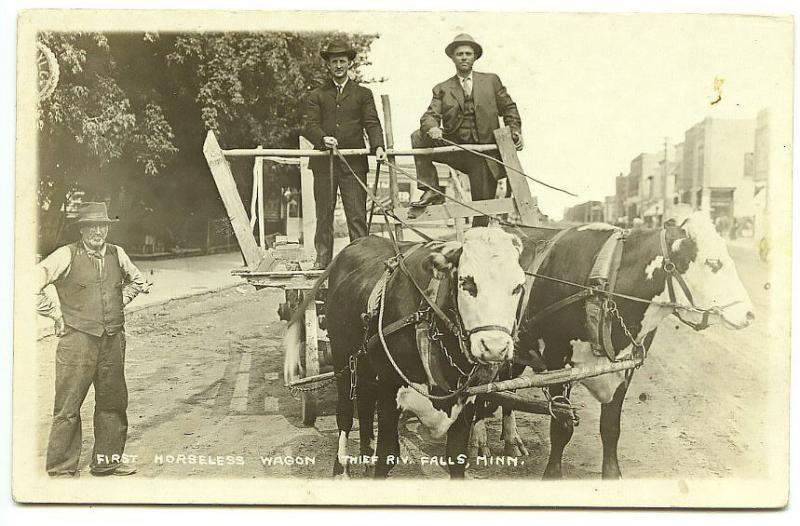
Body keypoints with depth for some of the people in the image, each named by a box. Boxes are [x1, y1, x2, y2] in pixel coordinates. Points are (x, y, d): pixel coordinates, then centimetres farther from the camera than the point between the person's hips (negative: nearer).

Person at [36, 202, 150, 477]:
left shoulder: (117, 255, 8)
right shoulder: (66, 256, -7)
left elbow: (136, 280, 28)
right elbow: (33, 282, -9)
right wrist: (55, 313, -6)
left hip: (113, 340, 5)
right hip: (77, 339, -5)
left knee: (113, 401, 13)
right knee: (68, 407, -2)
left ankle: (107, 460, 27)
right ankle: (61, 469, 9)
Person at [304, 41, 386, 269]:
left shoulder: (363, 94, 15)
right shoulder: (316, 96, 14)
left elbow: (372, 123, 4)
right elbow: (310, 125, 2)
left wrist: (378, 147, -15)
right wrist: (323, 139, -21)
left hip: (354, 162, -1)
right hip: (324, 163, 1)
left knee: (357, 215, -5)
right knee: (324, 215, 4)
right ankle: (322, 260, 11)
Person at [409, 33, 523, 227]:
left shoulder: (491, 81, 10)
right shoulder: (442, 89, 7)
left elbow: (508, 108, 13)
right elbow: (430, 115, -4)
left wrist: (515, 131, -4)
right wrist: (432, 128, -27)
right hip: (454, 148, 0)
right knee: (418, 137, -21)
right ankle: (431, 191, -16)